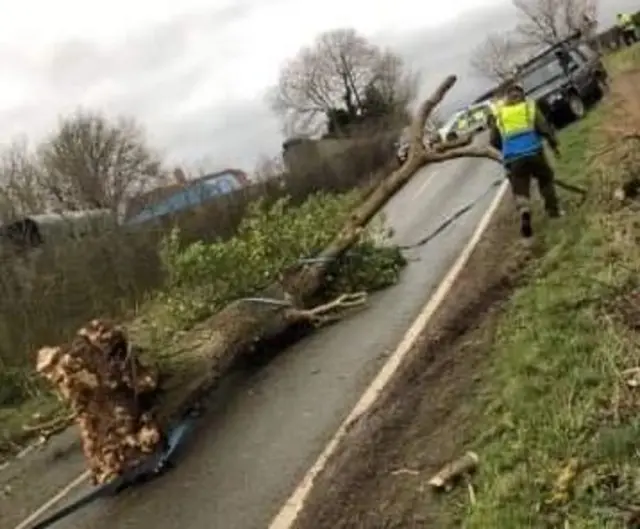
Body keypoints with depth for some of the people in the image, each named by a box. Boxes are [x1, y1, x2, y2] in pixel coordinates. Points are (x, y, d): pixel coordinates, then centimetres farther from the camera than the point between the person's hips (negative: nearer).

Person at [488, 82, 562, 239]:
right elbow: (545, 128, -1)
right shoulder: (530, 107, 8)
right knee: (546, 179, 25)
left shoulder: (498, 114, 12)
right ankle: (553, 209, 26)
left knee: (520, 191, 3)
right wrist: (554, 144, 13)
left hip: (512, 159, 0)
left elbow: (494, 141, 13)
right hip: (533, 152, 0)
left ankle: (524, 212, -24)